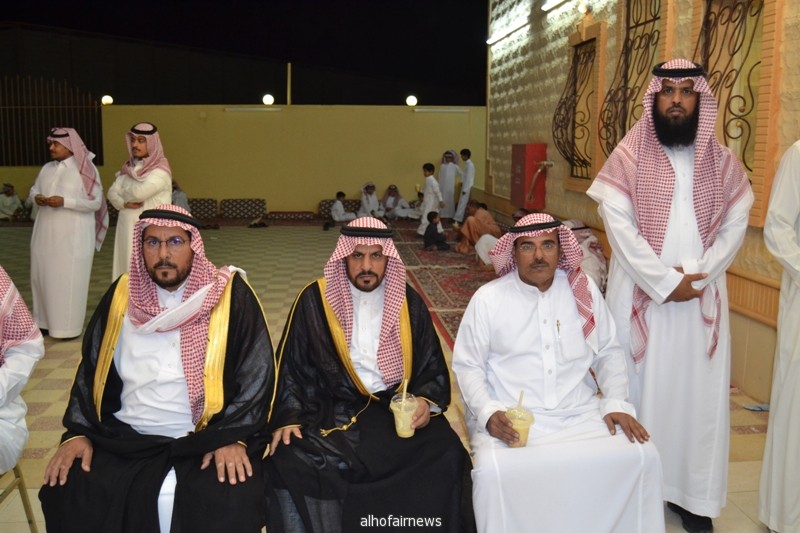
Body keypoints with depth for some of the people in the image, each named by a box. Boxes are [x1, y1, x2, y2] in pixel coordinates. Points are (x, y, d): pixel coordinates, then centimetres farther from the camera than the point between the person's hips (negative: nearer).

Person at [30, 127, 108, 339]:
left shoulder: (85, 170, -8)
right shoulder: (47, 168, 10)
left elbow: (95, 203, -12)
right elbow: (34, 188, 20)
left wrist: (65, 201, -21)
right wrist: (36, 197, -4)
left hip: (73, 235, -6)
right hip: (46, 232, 6)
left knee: (69, 279, -3)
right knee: (43, 275, 10)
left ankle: (69, 327, 6)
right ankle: (45, 321, 23)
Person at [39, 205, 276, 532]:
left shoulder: (230, 294, -4)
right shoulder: (122, 295, 8)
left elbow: (257, 372, -6)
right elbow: (91, 370, 14)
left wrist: (234, 437, -17)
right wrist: (77, 432, 1)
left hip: (209, 437, -3)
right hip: (127, 437, 4)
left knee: (231, 500, -29)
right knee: (66, 491, -17)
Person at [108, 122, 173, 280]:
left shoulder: (160, 171, -10)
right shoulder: (128, 168, 13)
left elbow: (139, 193, -22)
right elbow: (112, 193, 7)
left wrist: (124, 193, 0)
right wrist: (125, 203, -14)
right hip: (128, 230, 7)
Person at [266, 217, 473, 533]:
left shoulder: (408, 301, 7)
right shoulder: (315, 300, 1)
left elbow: (432, 363, 13)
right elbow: (291, 365, 4)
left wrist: (427, 401, -7)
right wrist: (288, 418, -9)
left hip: (400, 408, 1)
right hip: (332, 409, -1)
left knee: (446, 454, -23)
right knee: (290, 457, -28)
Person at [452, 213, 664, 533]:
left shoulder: (584, 291, 6)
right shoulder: (487, 299, -2)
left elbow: (608, 353, 13)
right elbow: (467, 365, 1)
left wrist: (616, 403, -1)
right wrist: (488, 412, -14)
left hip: (580, 414, 3)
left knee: (641, 458, -17)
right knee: (492, 471, -30)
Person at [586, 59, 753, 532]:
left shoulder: (723, 162, 6)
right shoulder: (627, 158, -3)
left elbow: (735, 226, 2)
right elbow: (619, 227, -10)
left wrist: (697, 277, -12)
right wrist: (664, 282, -15)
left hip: (703, 297, 3)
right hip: (640, 295, -2)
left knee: (698, 392, 7)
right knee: (638, 388, 4)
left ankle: (692, 494, 20)